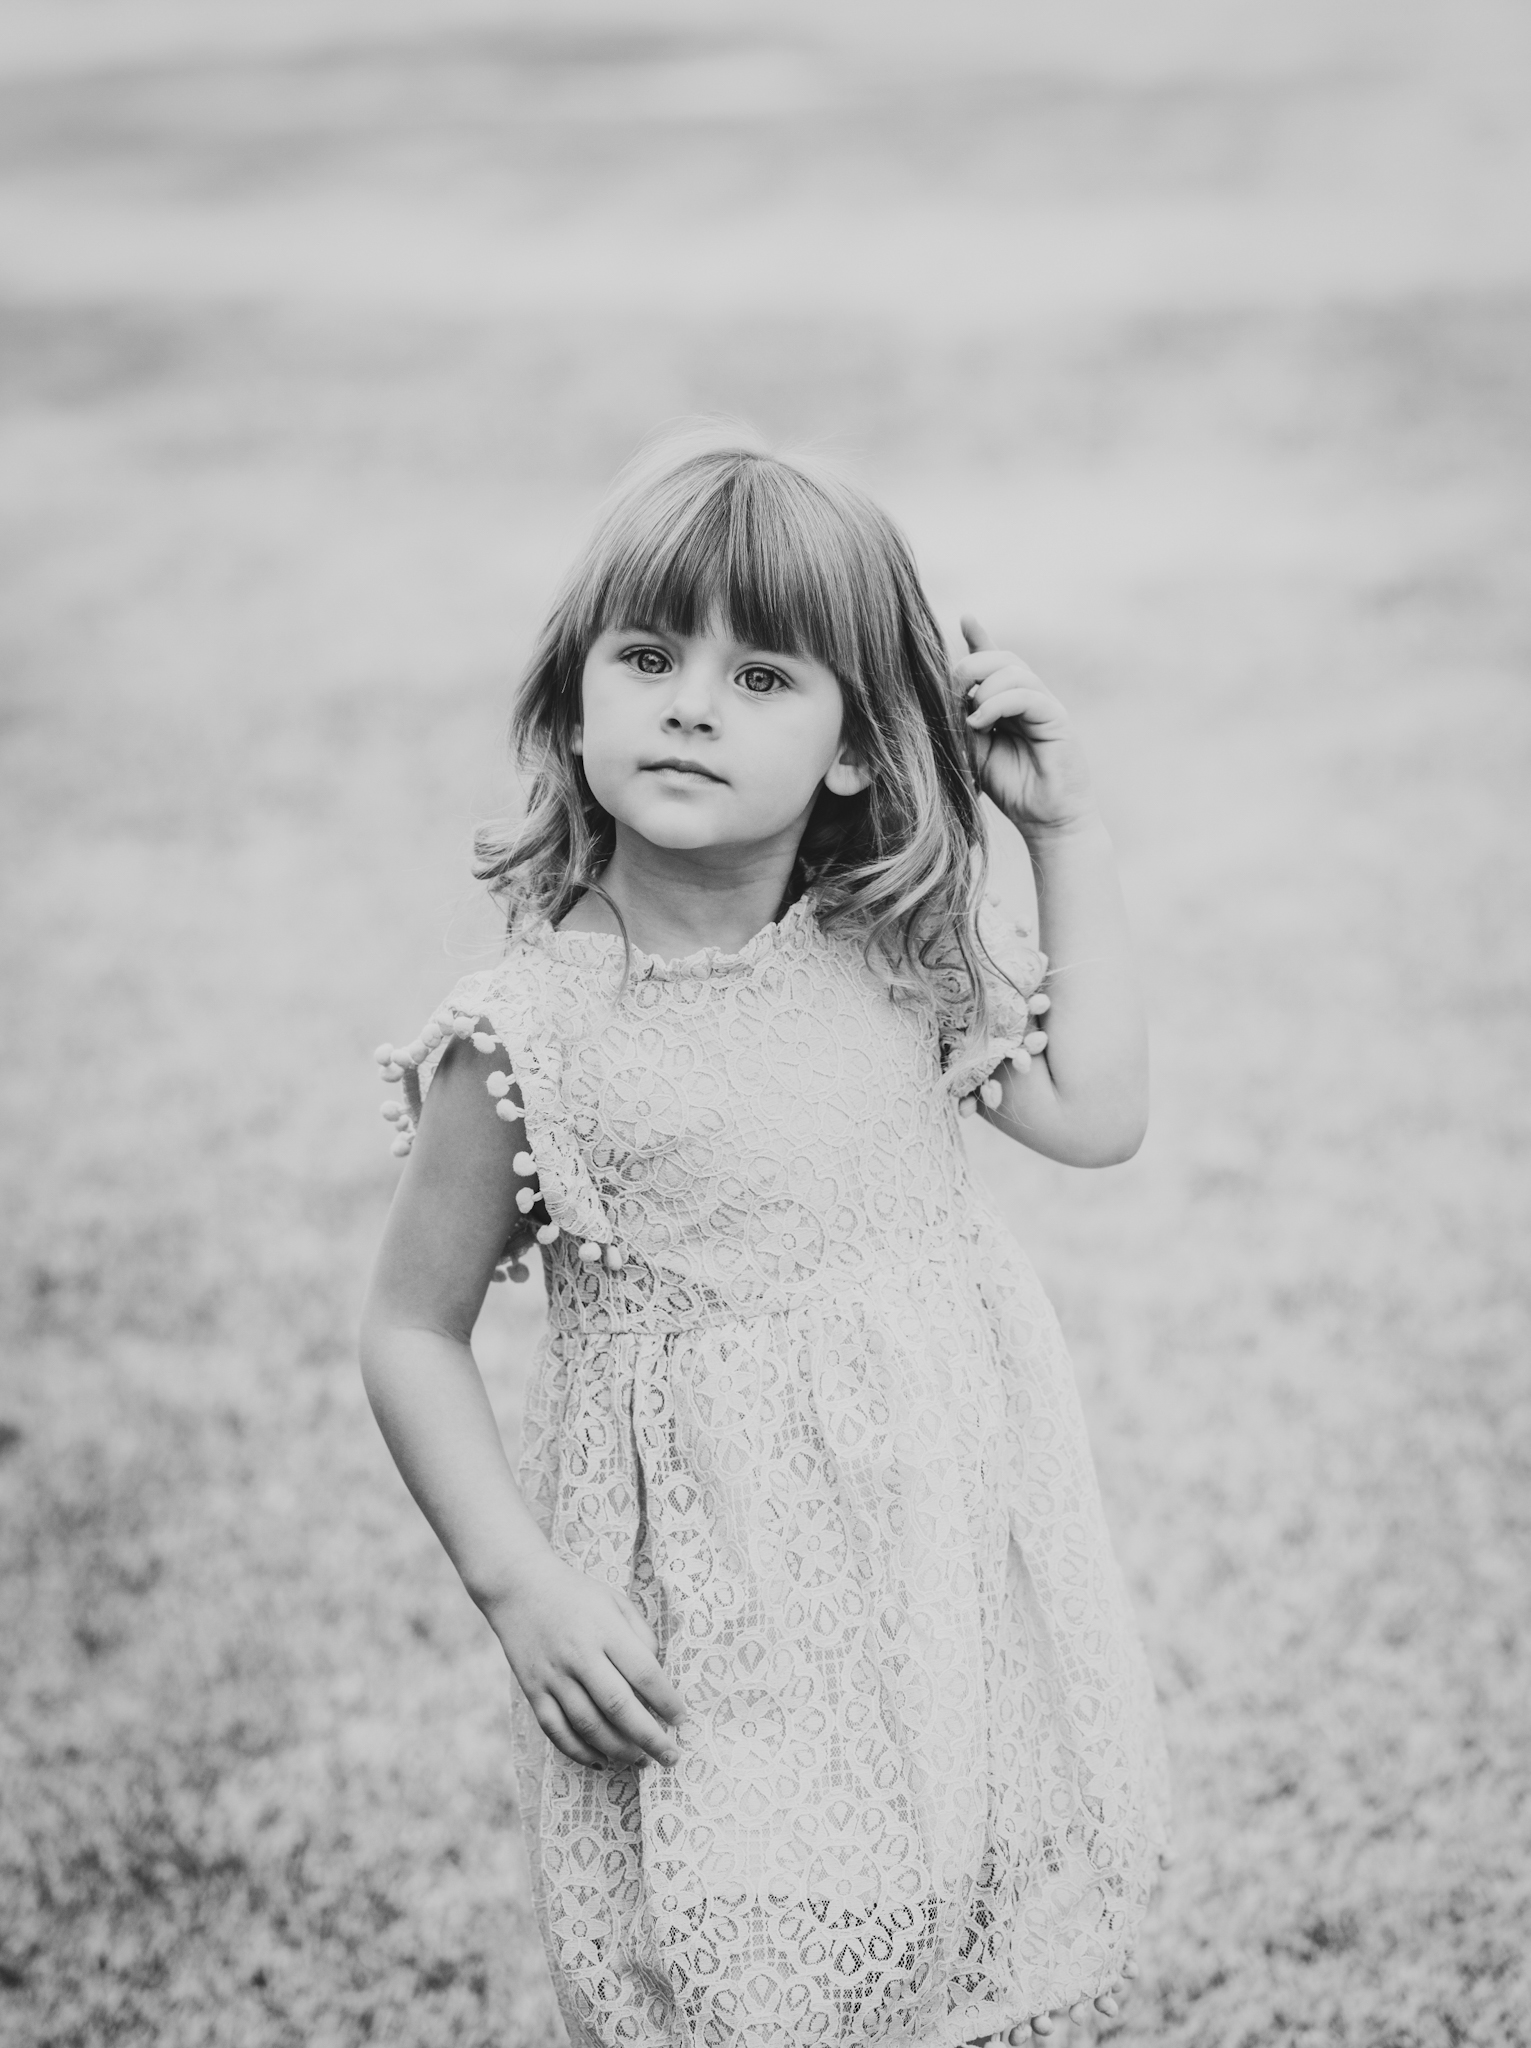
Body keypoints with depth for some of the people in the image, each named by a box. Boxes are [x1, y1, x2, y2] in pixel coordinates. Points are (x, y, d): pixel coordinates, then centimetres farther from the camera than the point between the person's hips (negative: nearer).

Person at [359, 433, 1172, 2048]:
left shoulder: (899, 953, -1)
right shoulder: (535, 1032, -15)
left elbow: (1096, 1114, 1)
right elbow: (412, 1330, -8)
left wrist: (1067, 837, -2)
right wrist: (519, 1584, -15)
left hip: (949, 1562, 5)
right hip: (717, 1611, -4)